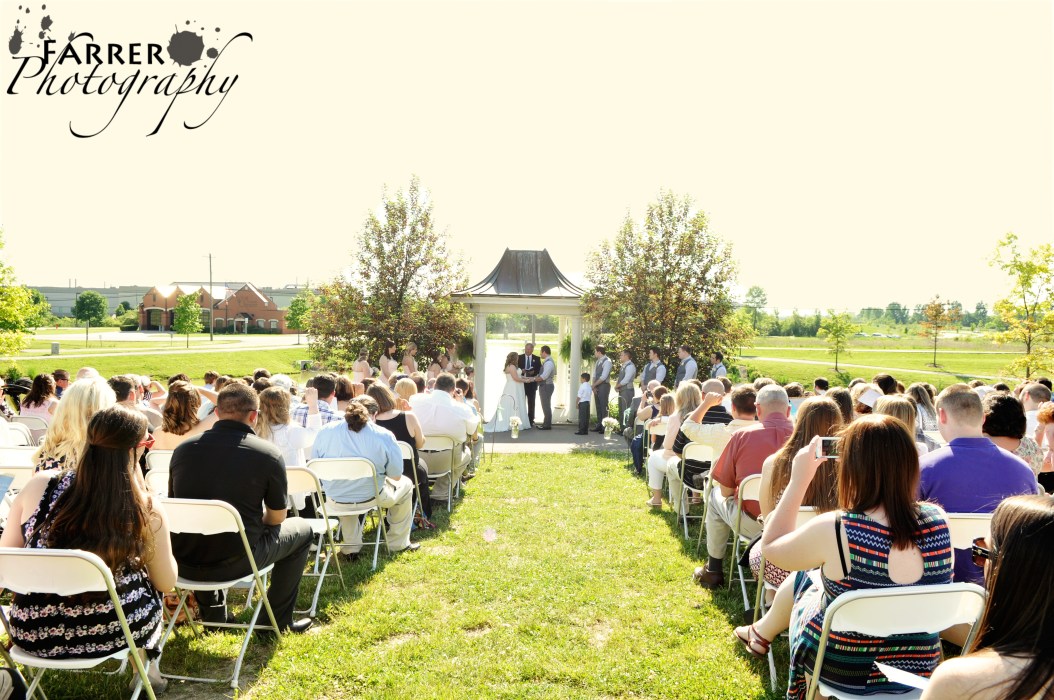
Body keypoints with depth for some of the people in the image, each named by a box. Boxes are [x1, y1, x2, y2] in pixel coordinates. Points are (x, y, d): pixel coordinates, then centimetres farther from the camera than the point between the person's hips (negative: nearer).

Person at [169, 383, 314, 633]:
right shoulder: (269, 454, -11)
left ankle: (213, 614, 43)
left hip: (183, 564, 5)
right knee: (302, 529, 19)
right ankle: (278, 619, 25)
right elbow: (276, 519, 1)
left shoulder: (183, 449, 0)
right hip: (234, 563, -4)